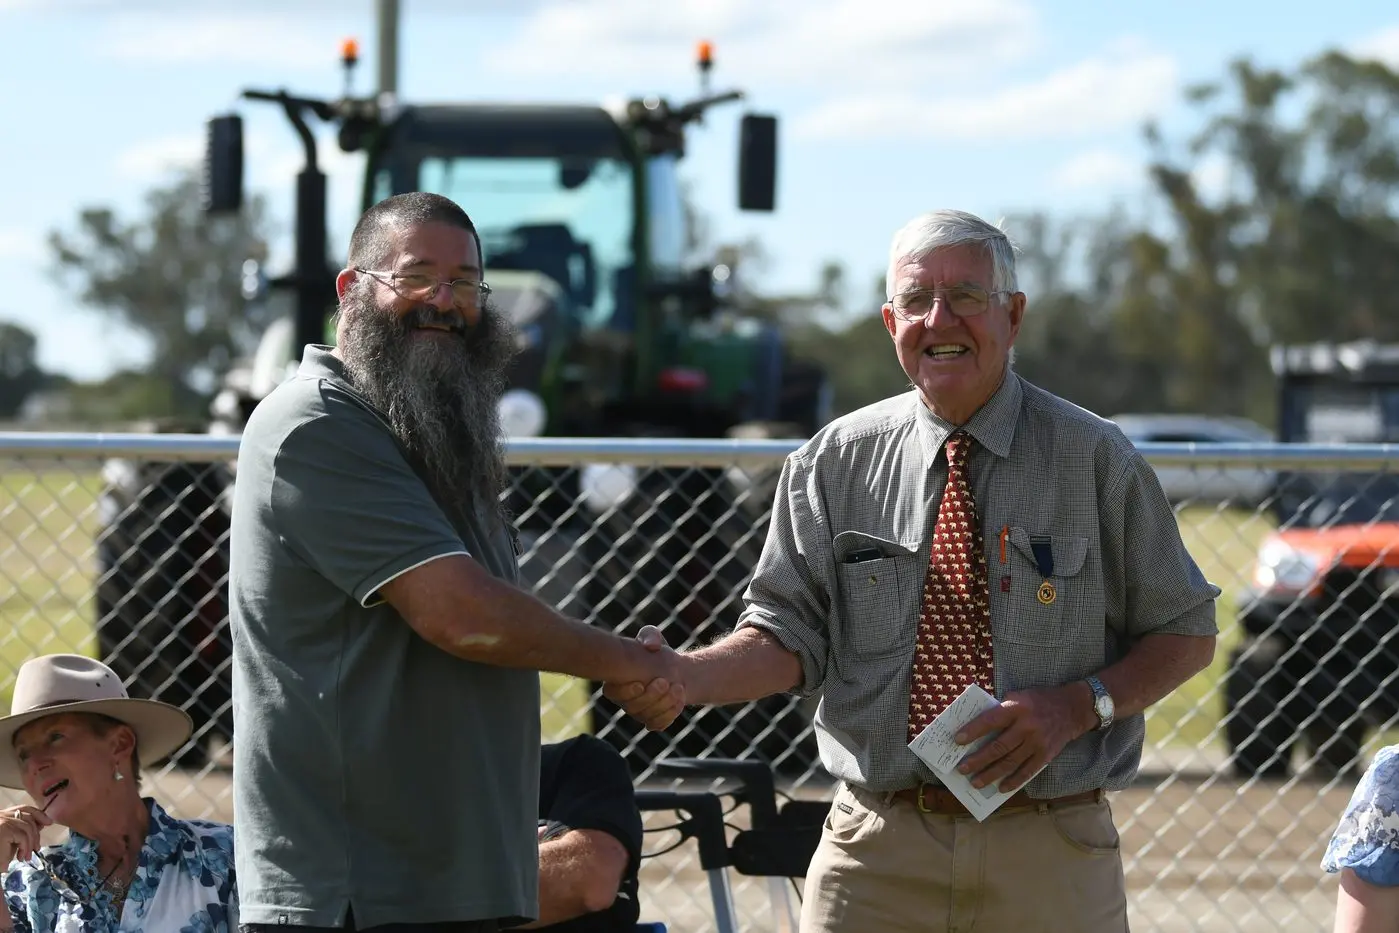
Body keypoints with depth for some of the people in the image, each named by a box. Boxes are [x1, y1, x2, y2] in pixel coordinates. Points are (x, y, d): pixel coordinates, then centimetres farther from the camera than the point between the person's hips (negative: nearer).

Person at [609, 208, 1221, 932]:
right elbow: (787, 632, 2)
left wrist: (1079, 705, -11)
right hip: (876, 855, 1)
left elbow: (1188, 634, 6)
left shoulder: (1096, 461, 2)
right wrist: (681, 677, -18)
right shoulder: (833, 463, 7)